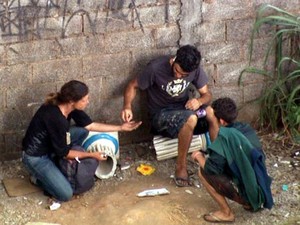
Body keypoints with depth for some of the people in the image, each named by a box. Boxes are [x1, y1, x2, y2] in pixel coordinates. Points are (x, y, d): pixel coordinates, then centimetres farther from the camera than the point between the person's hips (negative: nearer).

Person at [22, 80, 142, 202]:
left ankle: (56, 165, 9)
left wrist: (121, 127, 6)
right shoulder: (56, 118, -33)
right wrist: (92, 155, -10)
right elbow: (63, 152, -20)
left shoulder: (70, 107, -9)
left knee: (82, 132, -1)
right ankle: (38, 176, 9)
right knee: (65, 194, -16)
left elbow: (89, 125, 6)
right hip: (35, 156, -8)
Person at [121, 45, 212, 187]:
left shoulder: (195, 70, -9)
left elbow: (207, 94, -1)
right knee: (190, 119, -38)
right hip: (161, 115, -4)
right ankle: (181, 166, -24)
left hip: (183, 110, 4)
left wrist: (200, 101, -26)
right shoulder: (156, 68, -21)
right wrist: (127, 106, -29)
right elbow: (133, 86, -9)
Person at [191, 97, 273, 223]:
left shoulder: (225, 135, -17)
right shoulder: (245, 128, 6)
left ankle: (226, 213, 3)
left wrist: (199, 157, 0)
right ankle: (252, 203, 20)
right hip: (261, 192, 8)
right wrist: (211, 121, 12)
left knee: (203, 172, -5)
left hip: (247, 193, -8)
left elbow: (212, 169, -18)